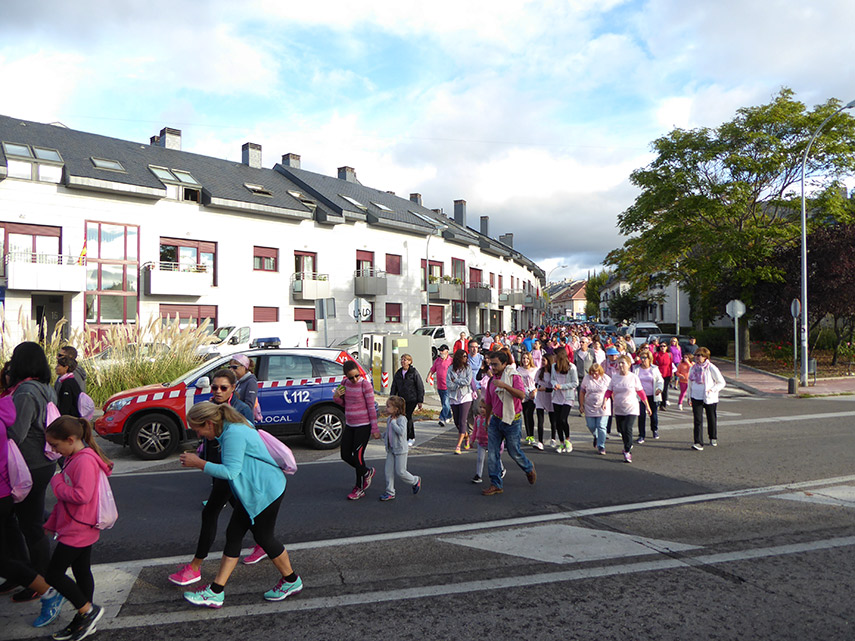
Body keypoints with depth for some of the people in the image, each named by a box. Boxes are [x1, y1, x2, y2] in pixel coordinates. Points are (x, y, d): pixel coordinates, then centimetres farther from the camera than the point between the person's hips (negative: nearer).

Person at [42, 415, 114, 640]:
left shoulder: (85, 461, -22)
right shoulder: (72, 458, 11)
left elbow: (81, 495, -30)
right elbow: (67, 496, 20)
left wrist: (57, 483, -16)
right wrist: (51, 523, 23)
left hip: (78, 531, -10)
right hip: (81, 529, 10)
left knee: (53, 574, -3)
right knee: (81, 572, 16)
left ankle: (88, 610, 6)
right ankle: (83, 621, 26)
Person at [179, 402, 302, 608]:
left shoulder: (234, 434, -25)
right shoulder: (231, 429, 7)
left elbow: (230, 471, -27)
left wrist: (198, 463, -20)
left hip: (265, 491, -10)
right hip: (250, 492, 10)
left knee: (264, 537, 3)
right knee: (233, 535, 9)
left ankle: (291, 581, 24)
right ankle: (215, 592, 16)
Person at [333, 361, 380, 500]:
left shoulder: (365, 384, -14)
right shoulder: (345, 383, 3)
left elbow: (371, 407, -13)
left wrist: (375, 429, -12)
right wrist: (336, 397, -8)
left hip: (363, 425, -7)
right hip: (350, 425, 7)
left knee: (357, 456, -5)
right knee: (345, 455, 8)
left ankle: (360, 488, 14)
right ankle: (367, 472, 31)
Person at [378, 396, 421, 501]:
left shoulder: (401, 419, -17)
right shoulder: (389, 419, 7)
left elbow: (401, 431, -32)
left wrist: (393, 422, -25)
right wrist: (386, 441, 15)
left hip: (400, 450, -7)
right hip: (391, 449, 8)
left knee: (400, 471, -1)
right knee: (388, 471, 4)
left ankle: (415, 481, 24)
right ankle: (390, 492, 13)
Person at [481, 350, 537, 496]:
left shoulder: (514, 377, -10)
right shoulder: (491, 381, 8)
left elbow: (522, 395, -26)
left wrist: (505, 386, -33)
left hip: (511, 421, -5)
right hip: (495, 420, 5)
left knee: (514, 452, 7)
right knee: (492, 453, -2)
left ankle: (529, 468, 37)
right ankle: (496, 485, 6)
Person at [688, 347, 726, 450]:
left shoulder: (711, 368, -9)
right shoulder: (693, 368, 5)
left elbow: (722, 383, -4)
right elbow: (690, 383, 17)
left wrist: (712, 390, -18)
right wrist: (689, 396, 16)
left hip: (709, 398, -3)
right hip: (696, 398, 3)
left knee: (711, 419, 14)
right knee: (698, 420, -7)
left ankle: (713, 438, 37)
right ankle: (698, 443, -11)